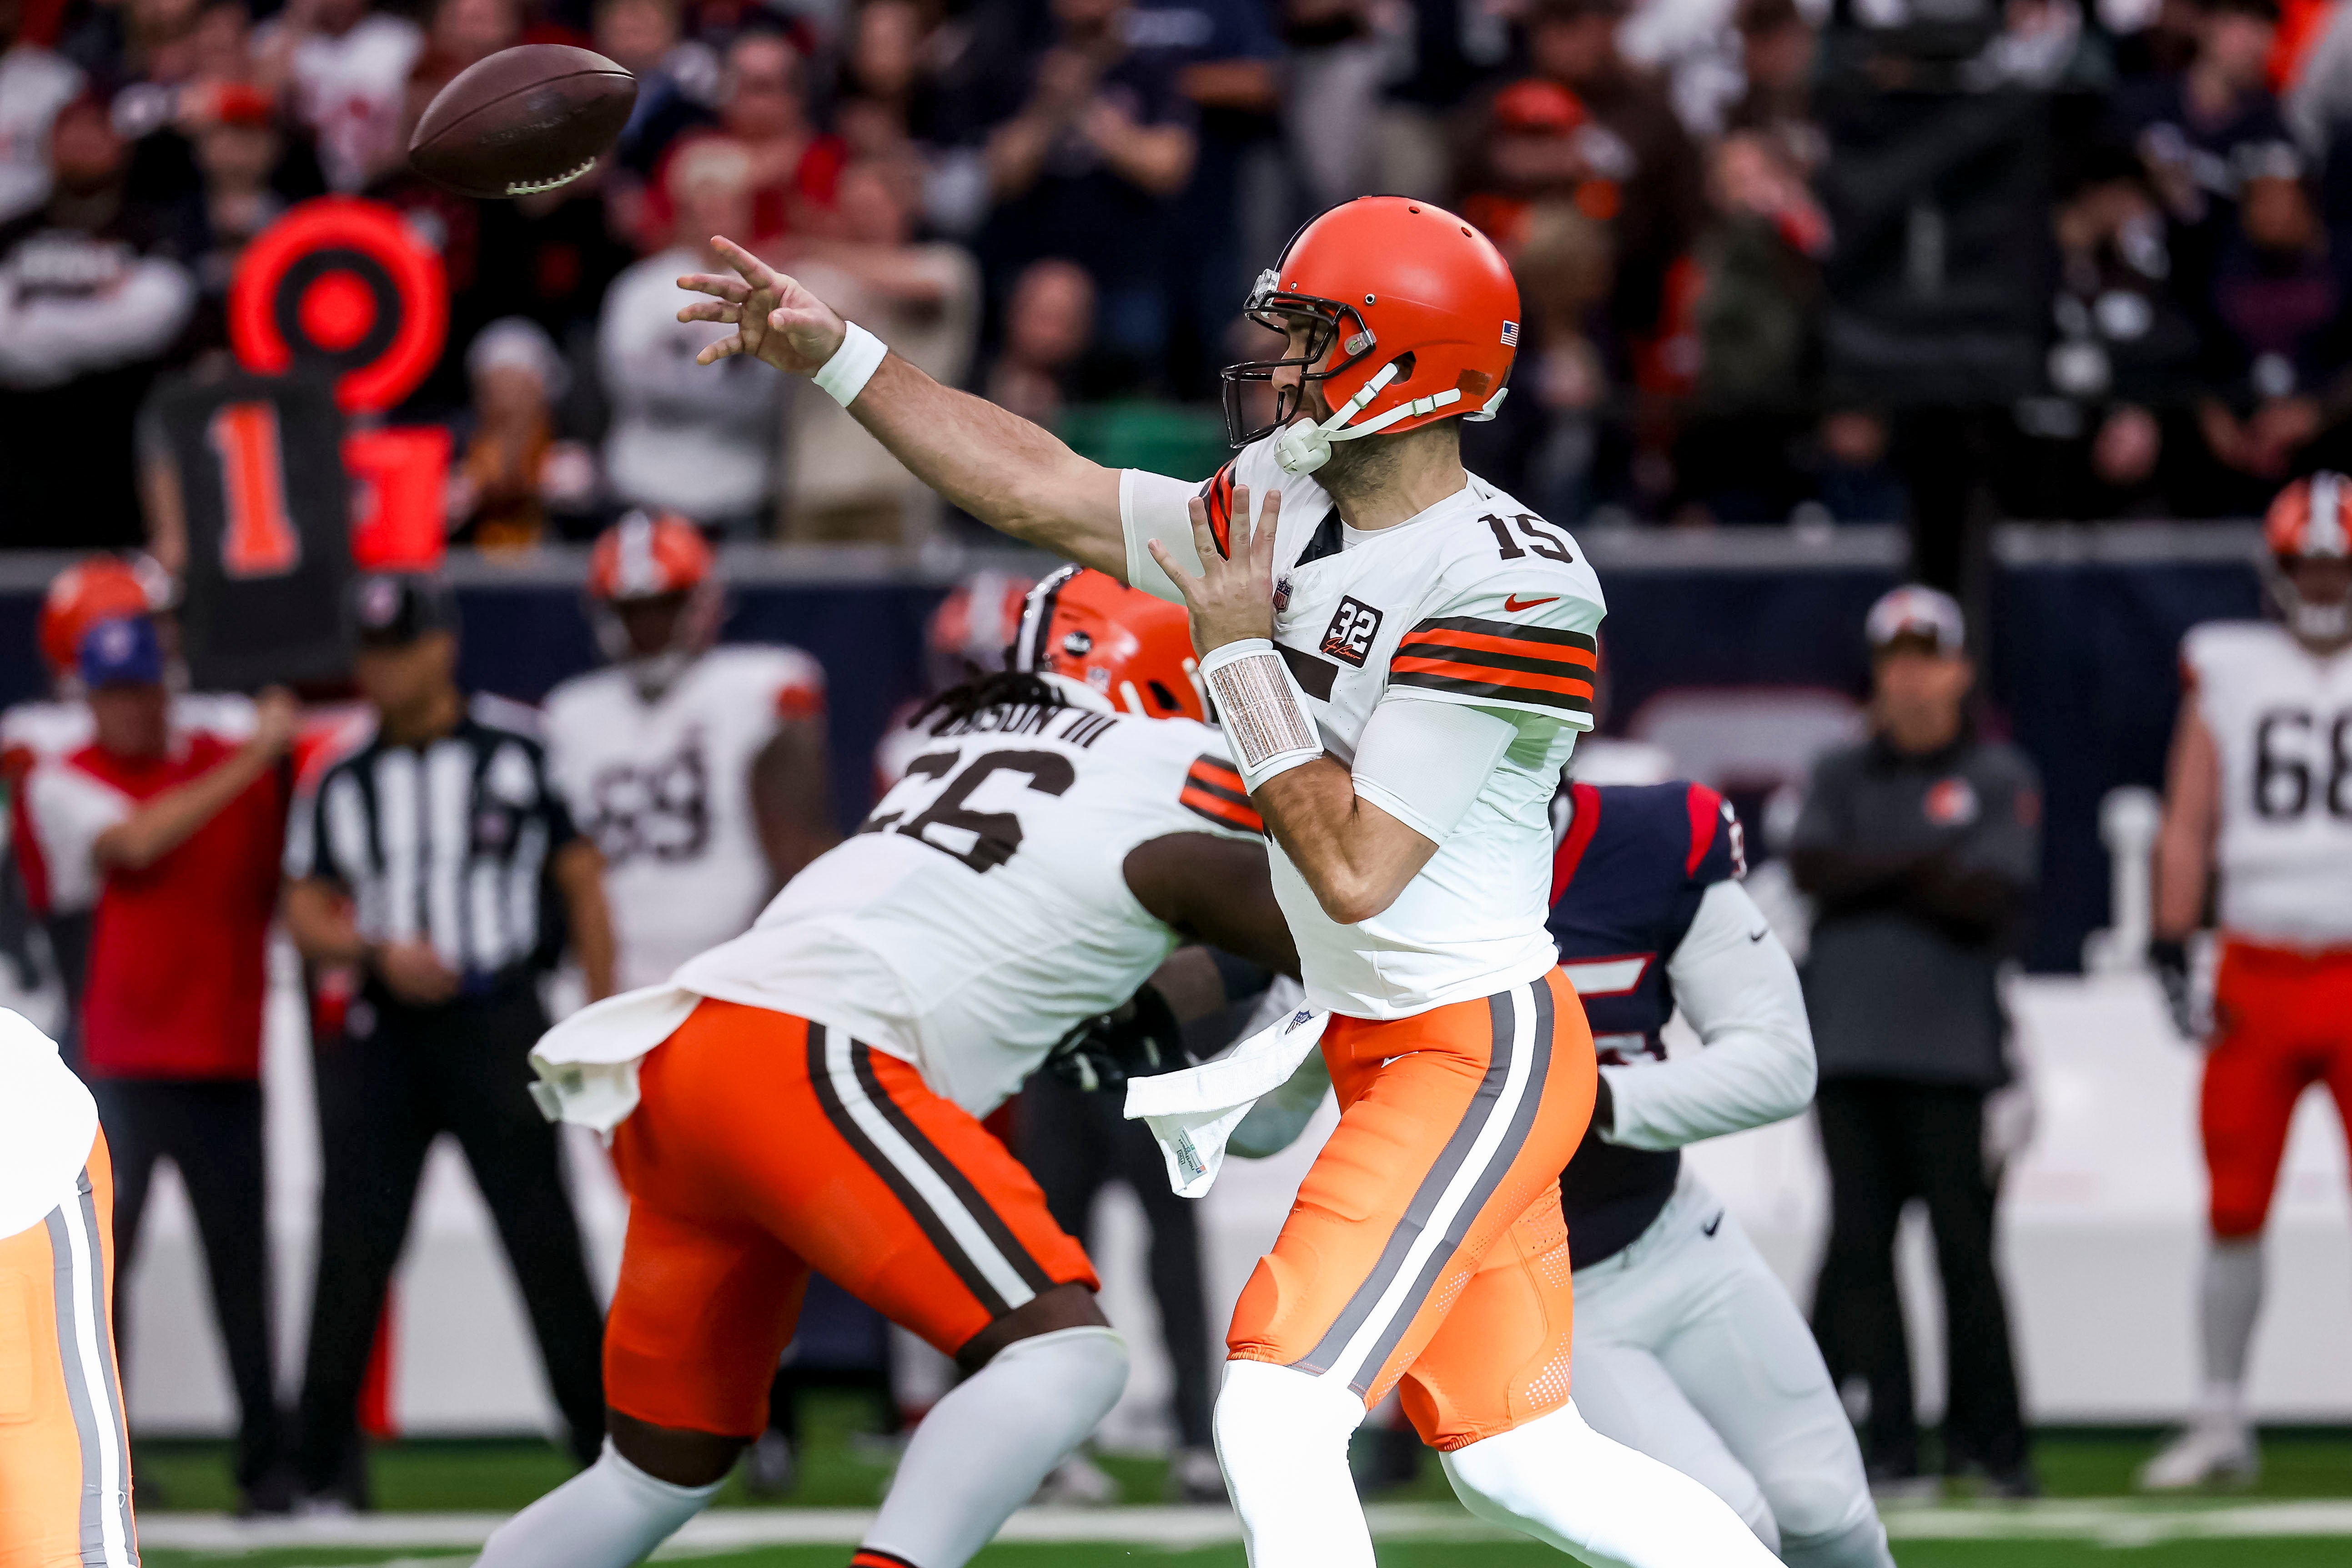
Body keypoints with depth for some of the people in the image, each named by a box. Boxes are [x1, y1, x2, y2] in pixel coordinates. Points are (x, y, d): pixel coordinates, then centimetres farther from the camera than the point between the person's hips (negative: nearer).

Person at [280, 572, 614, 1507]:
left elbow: (583, 884, 2)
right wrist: (379, 949, -11)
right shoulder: (345, 783, 10)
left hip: (497, 1026, -3)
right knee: (353, 1247, 0)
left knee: (545, 1244, -4)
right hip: (385, 1031, 3)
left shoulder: (519, 754, 0)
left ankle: (609, 1447, 2)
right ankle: (322, 1466, 4)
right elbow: (307, 915, 10)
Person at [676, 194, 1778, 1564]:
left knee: (1279, 1420, -16)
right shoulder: (1283, 507, 4)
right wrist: (833, 353, 7)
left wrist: (1240, 654, -15)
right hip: (1375, 1039, 9)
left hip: (1477, 1054, -9)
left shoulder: (1508, 587, -21)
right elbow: (1039, 490, 11)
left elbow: (1355, 872, -22)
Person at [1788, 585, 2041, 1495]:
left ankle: (1990, 1439, 1)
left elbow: (1991, 898, -8)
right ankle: (1892, 1442, 3)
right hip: (1847, 1040, 3)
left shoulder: (2000, 779, 6)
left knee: (1963, 1244, -6)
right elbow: (1811, 866, -2)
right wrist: (1929, 868, -9)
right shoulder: (1842, 777, 16)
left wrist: (1868, 875, -9)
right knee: (1860, 1242, 0)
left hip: (1948, 1045, -3)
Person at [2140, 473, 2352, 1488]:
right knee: (2234, 1210, 4)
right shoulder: (2229, 674, 10)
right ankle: (2222, 1423, 15)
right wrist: (2172, 956, 1)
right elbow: (2188, 827, 9)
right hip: (2257, 973, 2)